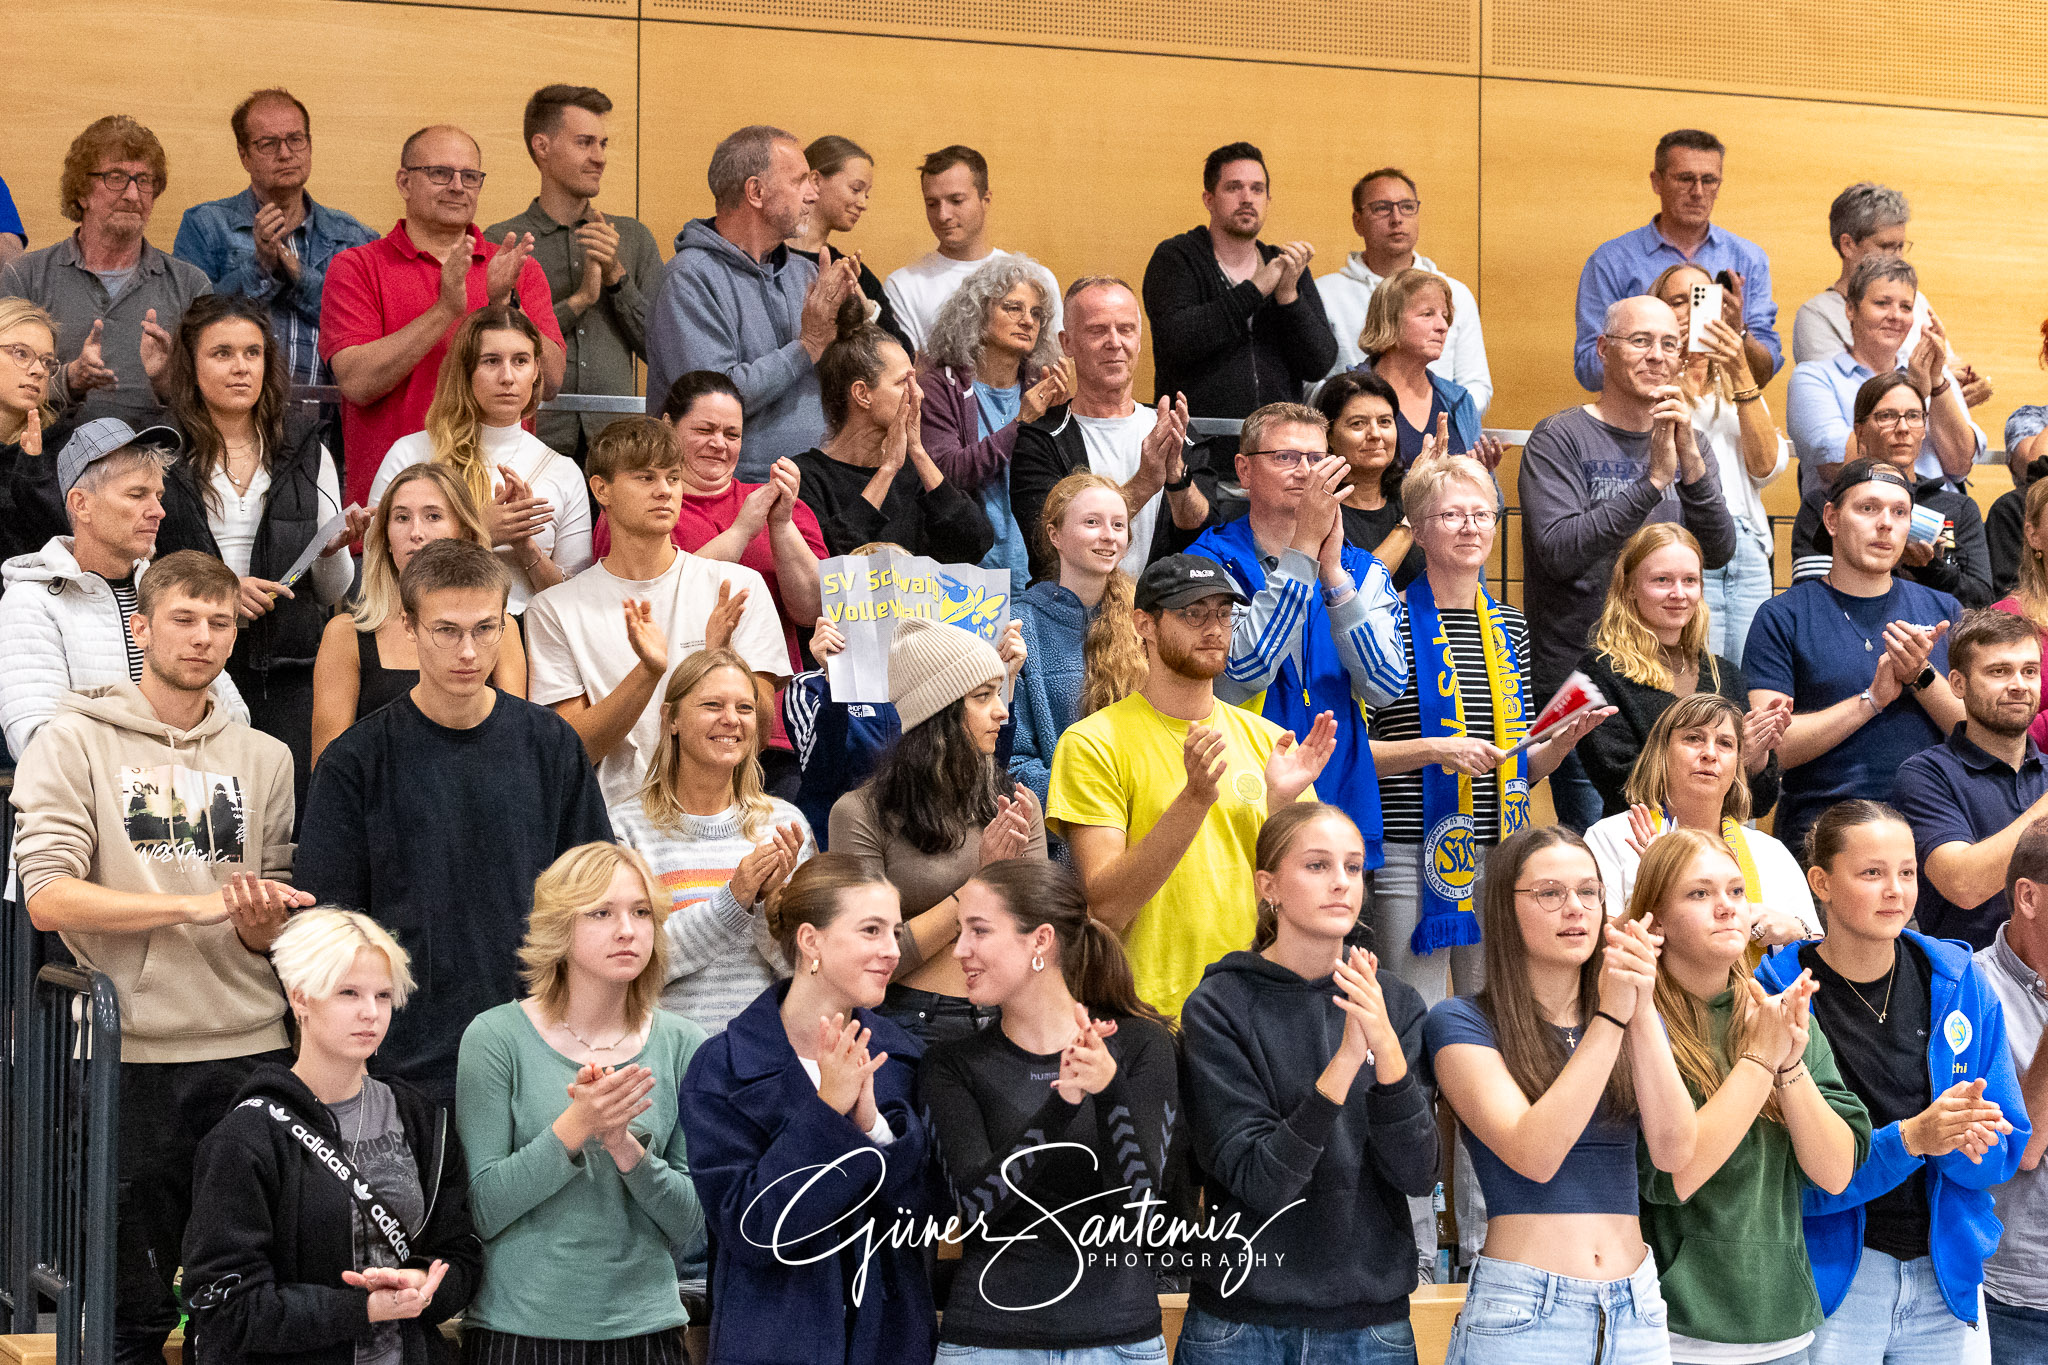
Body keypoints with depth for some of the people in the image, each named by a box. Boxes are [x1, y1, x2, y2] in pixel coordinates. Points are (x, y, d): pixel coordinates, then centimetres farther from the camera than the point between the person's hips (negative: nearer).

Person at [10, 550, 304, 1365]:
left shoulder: (265, 759, 14)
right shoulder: (76, 743, 2)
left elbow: (277, 928, 14)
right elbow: (47, 897, -10)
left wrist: (259, 922, -10)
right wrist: (193, 905, -15)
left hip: (251, 1051, 3)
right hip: (132, 1055, -3)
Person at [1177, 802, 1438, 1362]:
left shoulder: (1395, 1003, 2)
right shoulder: (1220, 1007, -8)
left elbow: (1417, 1175, -7)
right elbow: (1258, 1182, -16)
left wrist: (1386, 1047, -21)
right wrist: (1345, 1060, -26)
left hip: (1373, 1316, 3)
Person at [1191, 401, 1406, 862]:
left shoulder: (1362, 570, 9)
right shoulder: (1210, 563, -2)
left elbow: (1385, 687, -6)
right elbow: (1243, 672, -19)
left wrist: (1333, 572, -14)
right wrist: (1302, 549, -18)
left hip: (1344, 806, 3)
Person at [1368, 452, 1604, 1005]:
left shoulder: (1510, 627, 14)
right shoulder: (1392, 623, -4)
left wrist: (1563, 741, 0)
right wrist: (1434, 749, -17)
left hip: (1501, 854, 6)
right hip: (1414, 851, -5)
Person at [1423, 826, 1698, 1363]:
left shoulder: (1639, 1020, 11)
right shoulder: (1461, 1022, -4)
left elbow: (1673, 1152, -4)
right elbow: (1533, 1155, -16)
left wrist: (1643, 1012, -12)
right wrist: (1611, 1017, -16)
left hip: (1635, 1310, 4)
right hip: (1522, 1311, -4)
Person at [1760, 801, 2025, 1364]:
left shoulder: (1961, 984, 1)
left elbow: (2007, 1151, 4)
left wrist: (1964, 1141, -18)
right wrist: (1909, 1138, -25)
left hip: (1945, 1276, 4)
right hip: (1832, 1280, -4)